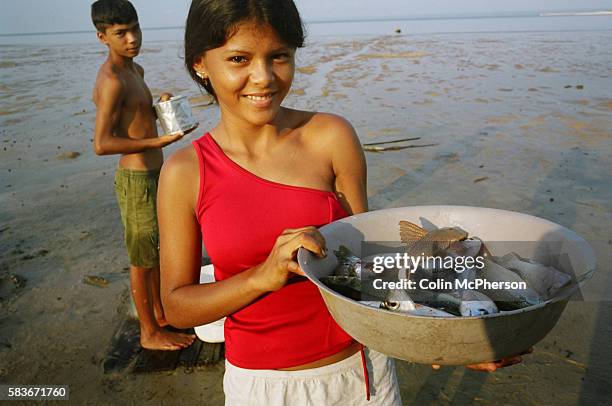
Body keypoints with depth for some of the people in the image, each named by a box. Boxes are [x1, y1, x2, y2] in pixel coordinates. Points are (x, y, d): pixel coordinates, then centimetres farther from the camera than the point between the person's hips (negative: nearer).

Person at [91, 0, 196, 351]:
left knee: (156, 250, 20)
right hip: (137, 180, -10)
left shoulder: (135, 70, 11)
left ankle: (160, 314, 38)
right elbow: (102, 144, -23)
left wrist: (158, 110, 4)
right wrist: (159, 141, -23)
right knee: (142, 258, 4)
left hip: (153, 174, 10)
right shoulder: (112, 80, -20)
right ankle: (150, 333, 20)